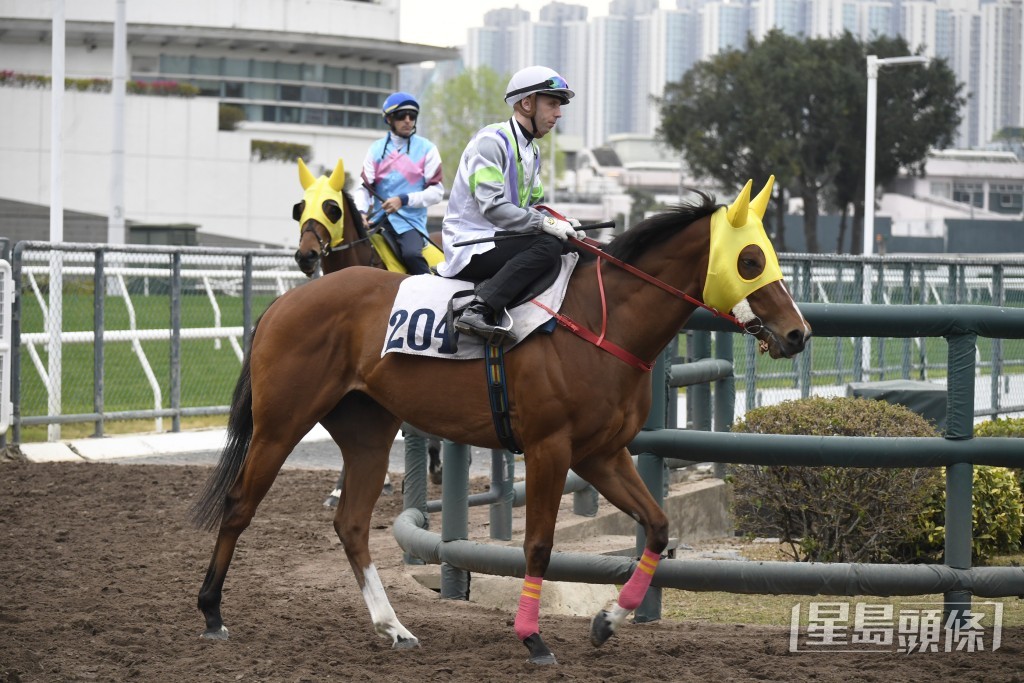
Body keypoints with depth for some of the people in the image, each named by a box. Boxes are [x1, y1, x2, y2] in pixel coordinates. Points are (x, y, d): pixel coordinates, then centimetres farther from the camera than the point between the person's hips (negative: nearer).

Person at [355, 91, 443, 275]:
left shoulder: (427, 149, 4)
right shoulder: (377, 149, 12)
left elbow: (436, 191, -1)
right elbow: (365, 186, 5)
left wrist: (403, 200, -14)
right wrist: (361, 211, -16)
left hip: (411, 221, -4)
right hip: (379, 218, 4)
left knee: (412, 254, -33)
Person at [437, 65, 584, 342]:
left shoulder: (532, 152, 19)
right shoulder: (491, 141, -12)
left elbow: (532, 208, 20)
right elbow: (491, 207, -22)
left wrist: (563, 224, 0)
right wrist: (545, 223, -26)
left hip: (498, 241, 10)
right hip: (470, 248, -10)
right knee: (549, 245, -29)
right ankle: (480, 310, -38)